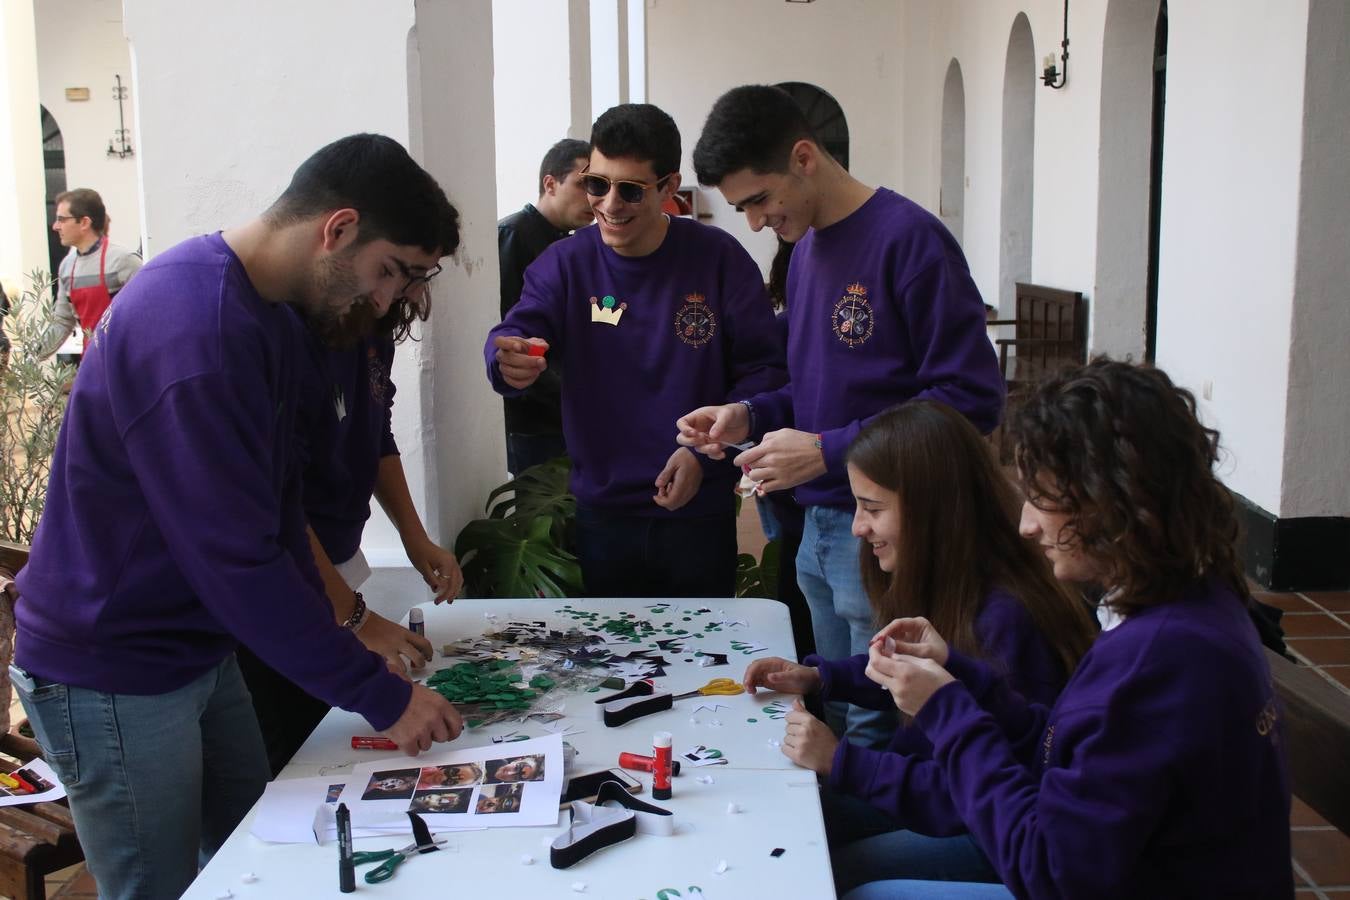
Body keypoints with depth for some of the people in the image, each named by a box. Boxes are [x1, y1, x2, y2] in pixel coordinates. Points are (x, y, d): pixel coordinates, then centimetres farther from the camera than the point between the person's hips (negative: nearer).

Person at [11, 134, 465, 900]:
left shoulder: (271, 315, 5)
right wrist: (381, 696, -22)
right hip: (114, 677, -9)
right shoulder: (195, 329, -27)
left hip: (202, 651, 9)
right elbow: (238, 558, -28)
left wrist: (337, 629, 1)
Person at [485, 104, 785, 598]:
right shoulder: (565, 263, -2)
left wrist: (704, 451, -17)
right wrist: (509, 361, -38)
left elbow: (763, 369, -6)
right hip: (601, 512, 1)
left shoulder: (720, 258, -6)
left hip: (700, 510, -1)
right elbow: (514, 335, -14)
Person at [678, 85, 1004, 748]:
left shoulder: (908, 239, -14)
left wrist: (828, 450, -20)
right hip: (819, 527, 8)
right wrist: (750, 417, 4)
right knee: (835, 720, 17)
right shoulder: (806, 250, 13)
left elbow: (971, 396, -18)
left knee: (879, 738, 0)